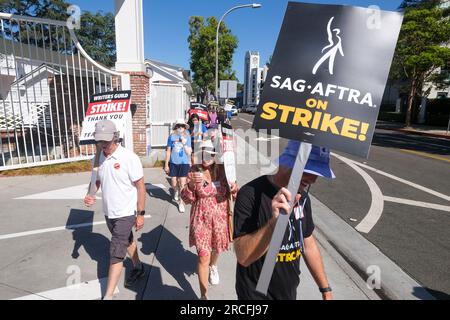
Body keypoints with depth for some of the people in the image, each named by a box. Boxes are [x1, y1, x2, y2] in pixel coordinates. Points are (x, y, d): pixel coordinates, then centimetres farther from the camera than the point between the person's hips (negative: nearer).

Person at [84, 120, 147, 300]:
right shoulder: (101, 157, 0)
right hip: (108, 212, 6)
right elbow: (98, 180, 12)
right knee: (127, 242, 24)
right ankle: (138, 268, 47)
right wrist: (91, 196, -9)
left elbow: (140, 187, -14)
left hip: (125, 214, -6)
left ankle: (108, 296, 10)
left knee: (116, 253, -2)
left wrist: (140, 214, -13)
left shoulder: (129, 158, -18)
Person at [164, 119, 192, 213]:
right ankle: (176, 191, 45)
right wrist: (166, 164, 5)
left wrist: (184, 143, -17)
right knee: (173, 183, 10)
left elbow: (189, 153, -2)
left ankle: (181, 203, 14)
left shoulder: (187, 137, 0)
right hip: (173, 163, 1)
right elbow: (168, 151, 5)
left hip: (184, 163, -1)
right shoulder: (171, 136, 0)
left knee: (182, 184, -1)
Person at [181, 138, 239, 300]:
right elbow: (187, 199, -11)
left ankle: (213, 266, 61)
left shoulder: (223, 170, -9)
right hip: (201, 219, -2)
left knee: (216, 249, 25)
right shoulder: (195, 170, -12)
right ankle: (204, 295, 20)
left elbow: (234, 194, 3)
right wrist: (191, 184, -32)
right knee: (203, 256, -1)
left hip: (220, 218, 2)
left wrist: (234, 189, -22)